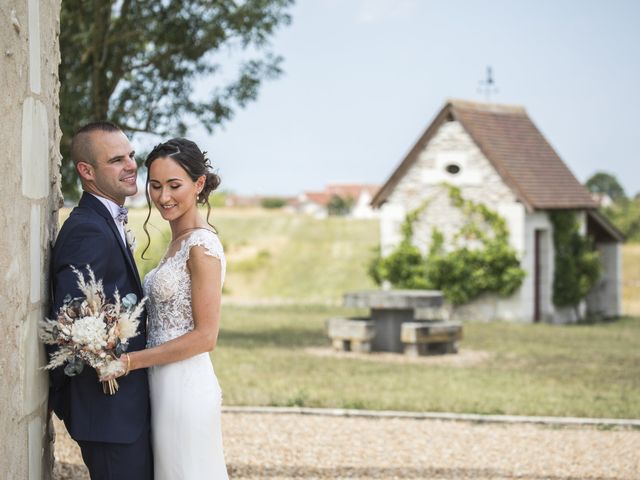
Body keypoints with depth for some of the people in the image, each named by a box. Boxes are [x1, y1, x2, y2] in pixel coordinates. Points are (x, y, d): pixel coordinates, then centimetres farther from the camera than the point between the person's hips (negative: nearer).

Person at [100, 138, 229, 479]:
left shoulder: (201, 245, -15)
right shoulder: (178, 242, 12)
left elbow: (205, 335, -18)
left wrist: (130, 361, -16)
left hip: (185, 387, -9)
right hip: (166, 387, 9)